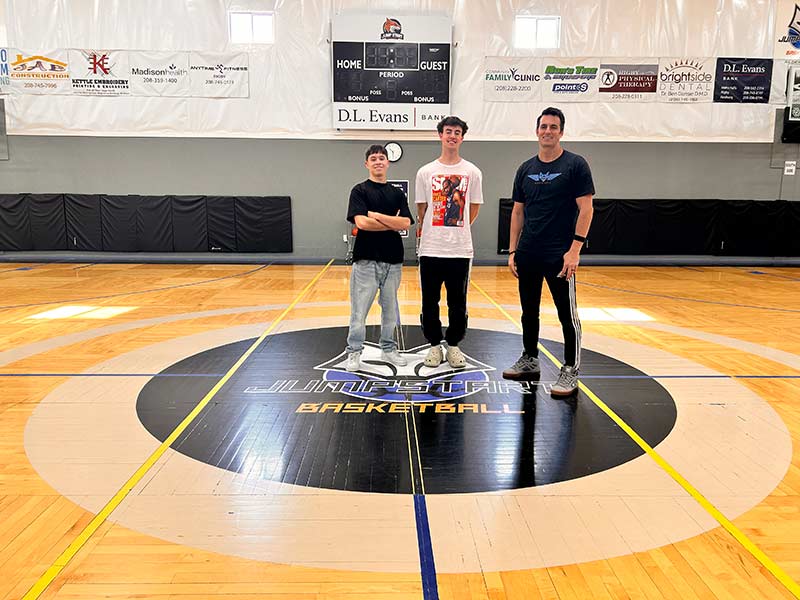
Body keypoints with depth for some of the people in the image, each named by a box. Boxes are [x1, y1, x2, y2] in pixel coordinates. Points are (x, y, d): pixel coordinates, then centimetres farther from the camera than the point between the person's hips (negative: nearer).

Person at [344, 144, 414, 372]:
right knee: (359, 310, 0)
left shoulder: (397, 193, 11)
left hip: (393, 259, 4)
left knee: (390, 308, 12)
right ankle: (354, 352, 13)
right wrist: (393, 224, -7)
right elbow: (361, 222, -15)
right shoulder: (360, 190, 0)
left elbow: (406, 223, -3)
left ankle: (388, 348, 25)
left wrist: (376, 215, -10)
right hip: (366, 259, -4)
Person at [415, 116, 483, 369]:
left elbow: (473, 209, 10)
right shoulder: (425, 172, 4)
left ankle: (454, 346, 22)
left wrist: (456, 231, 13)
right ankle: (435, 345, 20)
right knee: (430, 302, 6)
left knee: (458, 303, 7)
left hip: (460, 250, 0)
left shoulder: (472, 172, 4)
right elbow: (421, 210, 10)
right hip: (430, 248, 0)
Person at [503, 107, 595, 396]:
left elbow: (585, 209, -8)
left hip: (560, 255, -5)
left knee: (567, 313, 0)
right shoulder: (526, 169, 11)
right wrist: (512, 251, 7)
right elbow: (518, 212, 12)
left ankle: (571, 371, 10)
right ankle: (529, 361, 29)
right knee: (528, 310, 14)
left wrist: (575, 249, -16)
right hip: (527, 254, 6)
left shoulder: (575, 165, -4)